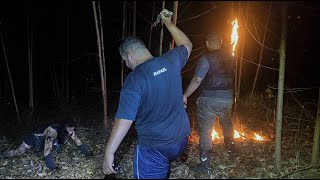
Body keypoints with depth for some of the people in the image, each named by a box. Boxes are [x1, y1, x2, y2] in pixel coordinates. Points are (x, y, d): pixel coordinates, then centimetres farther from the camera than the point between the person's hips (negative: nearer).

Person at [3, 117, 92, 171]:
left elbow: (77, 140, -9)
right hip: (35, 137, -6)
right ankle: (5, 156, 33)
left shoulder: (70, 131, -26)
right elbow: (47, 149, -49)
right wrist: (52, 167, -51)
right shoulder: (53, 130, -46)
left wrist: (86, 152, -8)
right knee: (17, 153, 1)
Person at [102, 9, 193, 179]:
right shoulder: (170, 60, -4)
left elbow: (124, 120, -24)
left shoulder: (134, 80, -20)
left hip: (154, 148, -5)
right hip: (182, 139, 6)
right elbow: (187, 45, 18)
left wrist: (109, 152, -17)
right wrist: (169, 23, 24)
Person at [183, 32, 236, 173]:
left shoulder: (206, 58, -15)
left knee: (205, 131, 1)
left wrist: (185, 95, -15)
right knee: (226, 123, 29)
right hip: (227, 98, 6)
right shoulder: (230, 57, 4)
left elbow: (197, 80, -20)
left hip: (209, 100, -6)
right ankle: (230, 145, 52)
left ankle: (205, 163, 5)